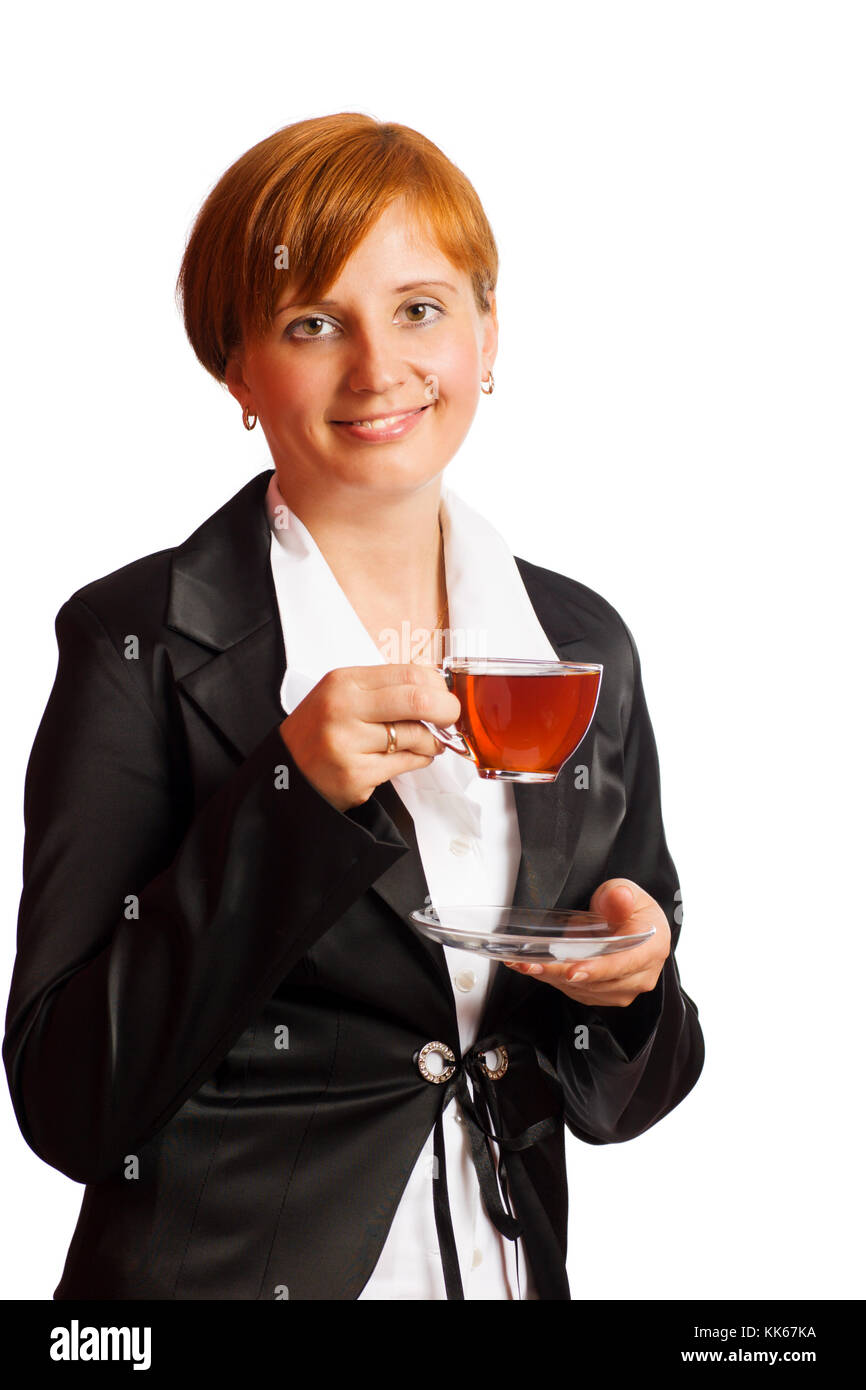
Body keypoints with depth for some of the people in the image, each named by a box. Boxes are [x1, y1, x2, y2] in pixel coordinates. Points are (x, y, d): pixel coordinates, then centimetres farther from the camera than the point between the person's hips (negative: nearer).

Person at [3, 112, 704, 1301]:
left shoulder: (582, 644, -1)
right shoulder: (138, 642, -14)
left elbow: (620, 1094, 7)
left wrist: (631, 979, -15)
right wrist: (292, 797, -26)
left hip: (513, 1263, 4)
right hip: (222, 1265, -4)